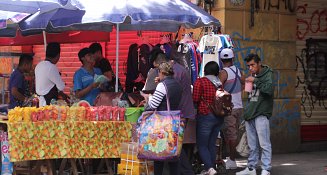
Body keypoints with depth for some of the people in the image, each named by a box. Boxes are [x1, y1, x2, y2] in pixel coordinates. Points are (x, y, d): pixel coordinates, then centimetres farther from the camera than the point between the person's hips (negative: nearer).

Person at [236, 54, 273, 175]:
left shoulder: (267, 74, -2)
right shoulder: (252, 76, 19)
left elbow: (269, 89, -19)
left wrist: (255, 81, -20)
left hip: (261, 114, -7)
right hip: (250, 115, 7)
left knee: (264, 144, -7)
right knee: (252, 145, 12)